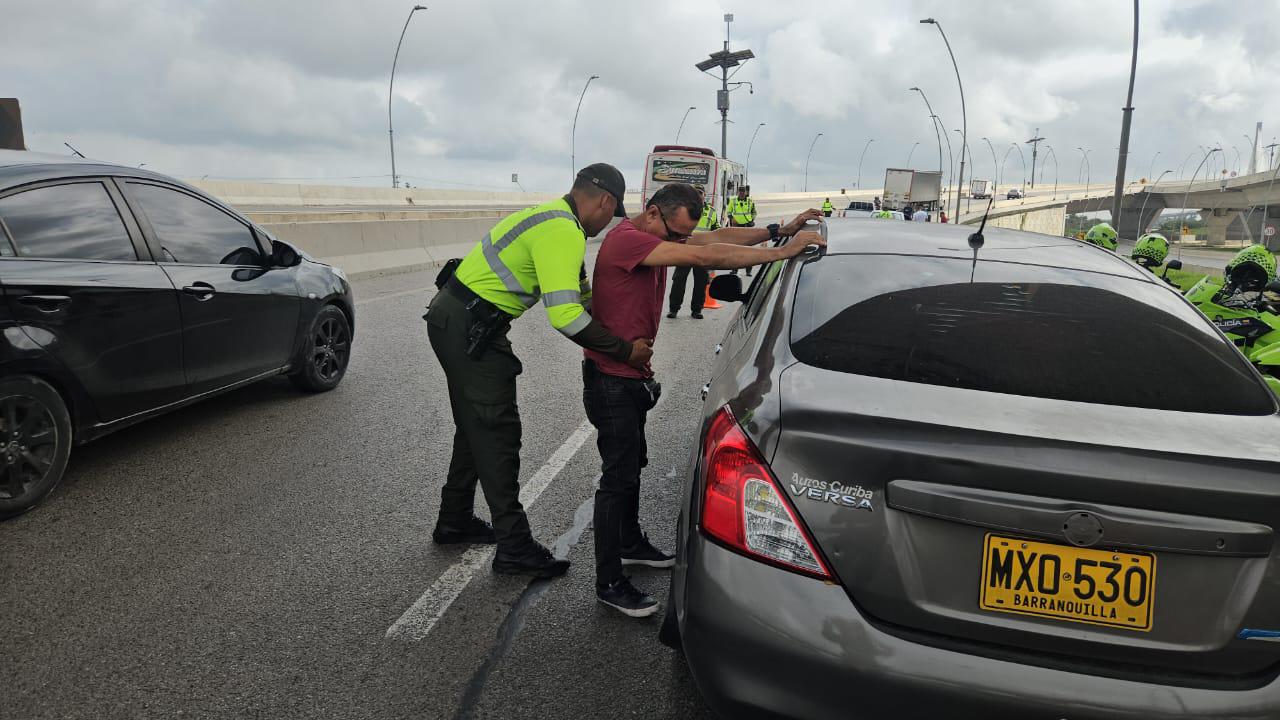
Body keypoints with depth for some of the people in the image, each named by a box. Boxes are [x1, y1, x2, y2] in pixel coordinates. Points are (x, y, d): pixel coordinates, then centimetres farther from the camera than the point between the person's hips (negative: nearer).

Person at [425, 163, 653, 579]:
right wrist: (625, 350, -20)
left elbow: (579, 291, 21)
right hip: (469, 329, -10)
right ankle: (514, 548, 6)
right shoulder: (564, 233, -21)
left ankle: (454, 522, 34)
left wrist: (620, 337, 15)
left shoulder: (555, 218, 13)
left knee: (476, 427, 20)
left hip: (455, 318, 10)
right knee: (498, 433, -4)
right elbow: (566, 317, -30)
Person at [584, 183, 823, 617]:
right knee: (619, 476, -5)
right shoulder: (627, 239, -25)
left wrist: (780, 231, -4)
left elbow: (716, 238, 4)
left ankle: (631, 544, 41)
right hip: (611, 380, -10)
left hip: (631, 376, 10)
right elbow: (704, 256, -33)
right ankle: (609, 584, 6)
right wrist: (780, 253, -31)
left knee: (632, 464, 22)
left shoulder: (659, 236, 5)